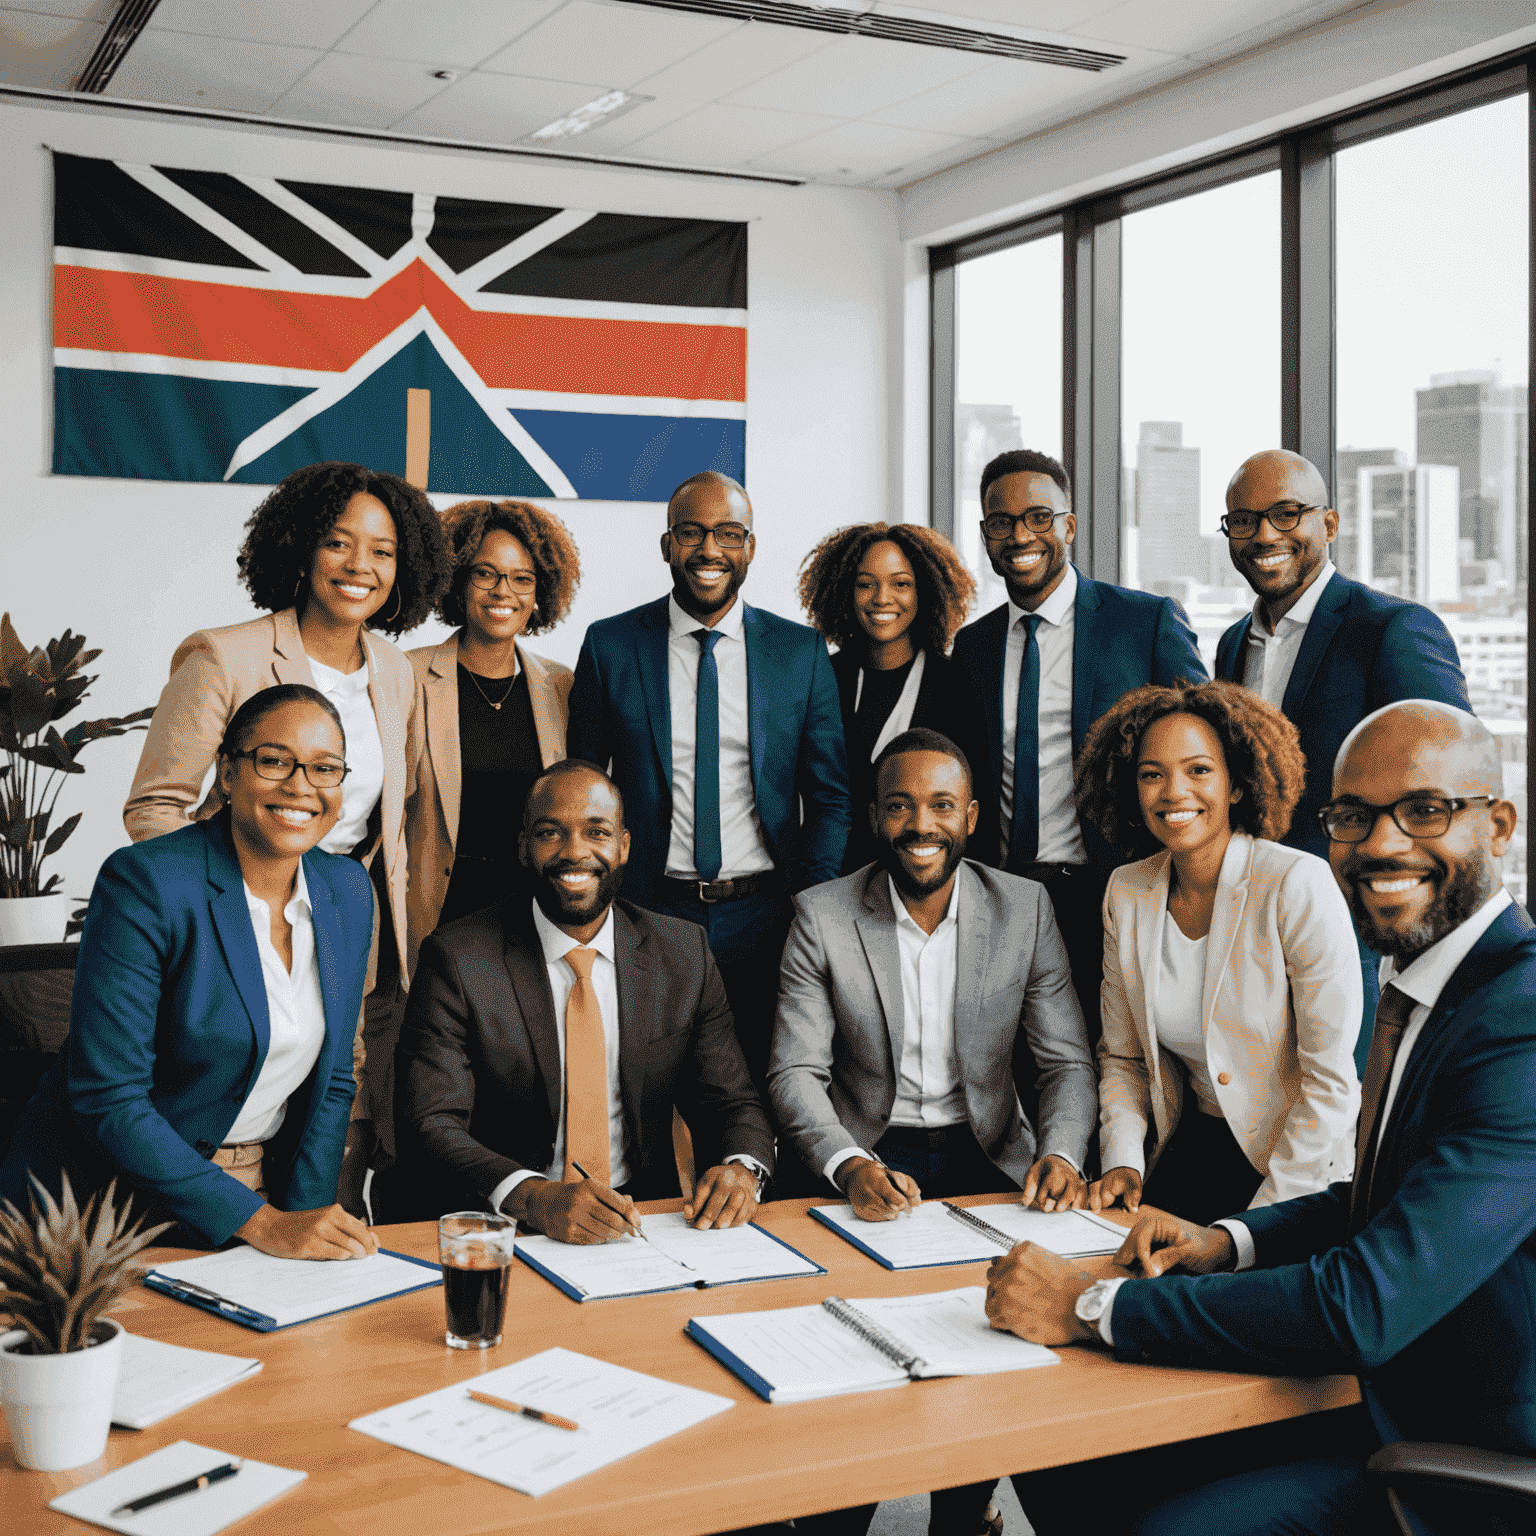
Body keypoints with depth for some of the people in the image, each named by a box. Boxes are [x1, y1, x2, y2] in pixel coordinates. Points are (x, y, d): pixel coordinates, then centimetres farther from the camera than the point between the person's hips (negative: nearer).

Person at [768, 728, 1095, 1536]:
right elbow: (795, 1073, -6)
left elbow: (1068, 1060, 2)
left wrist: (1061, 1152, -19)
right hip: (870, 1157, -1)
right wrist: (849, 1166, -25)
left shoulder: (1025, 908, 1)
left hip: (986, 1154, 1)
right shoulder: (821, 916, -4)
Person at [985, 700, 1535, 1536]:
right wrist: (1228, 1241, 2)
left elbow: (1364, 1307, -31)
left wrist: (1093, 1306, -24)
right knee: (1076, 1462, 4)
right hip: (1392, 1397, 9)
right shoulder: (1416, 980, 6)